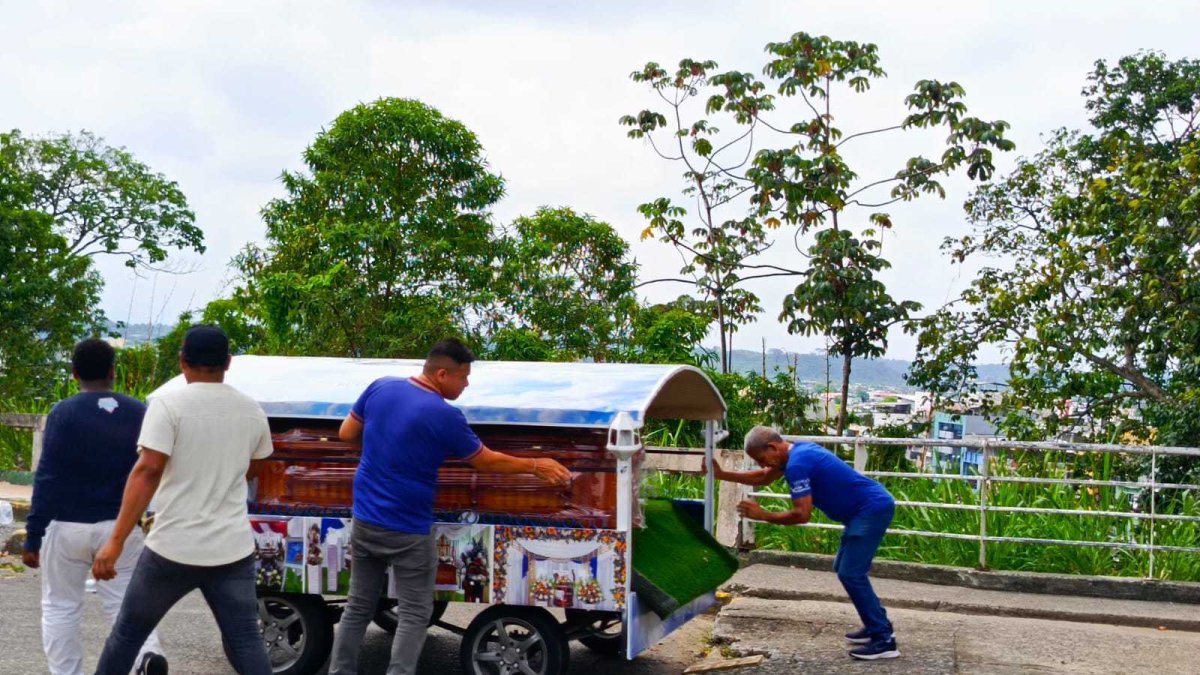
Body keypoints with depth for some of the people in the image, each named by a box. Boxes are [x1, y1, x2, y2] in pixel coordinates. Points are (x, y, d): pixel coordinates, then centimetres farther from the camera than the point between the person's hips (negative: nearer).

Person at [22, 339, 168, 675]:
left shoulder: (63, 413, -8)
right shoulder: (139, 413, 2)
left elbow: (47, 478, -10)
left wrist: (33, 536, -7)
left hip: (68, 527, -2)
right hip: (120, 527, 3)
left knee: (60, 608, 12)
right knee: (124, 600, 9)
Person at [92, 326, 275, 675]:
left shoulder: (169, 403, -9)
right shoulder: (252, 410, 6)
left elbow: (148, 471, -18)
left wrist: (116, 541, -18)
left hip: (174, 547, -3)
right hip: (233, 549, 3)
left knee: (128, 632, 17)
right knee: (245, 641, 8)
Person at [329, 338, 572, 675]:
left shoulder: (380, 388, -3)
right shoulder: (445, 416, -18)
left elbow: (346, 434, 9)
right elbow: (487, 461, -6)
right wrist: (536, 466, 6)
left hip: (364, 521, 6)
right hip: (407, 531, -6)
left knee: (358, 607, 18)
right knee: (413, 614, 6)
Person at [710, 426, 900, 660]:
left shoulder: (797, 464, -20)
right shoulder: (796, 452, 12)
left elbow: (802, 515, -21)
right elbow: (762, 478, 25)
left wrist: (762, 515, -11)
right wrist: (721, 474, 19)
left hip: (873, 509, -11)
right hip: (871, 508, 11)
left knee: (850, 574, -10)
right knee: (845, 568, 18)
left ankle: (884, 640, -7)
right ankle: (878, 625, 23)